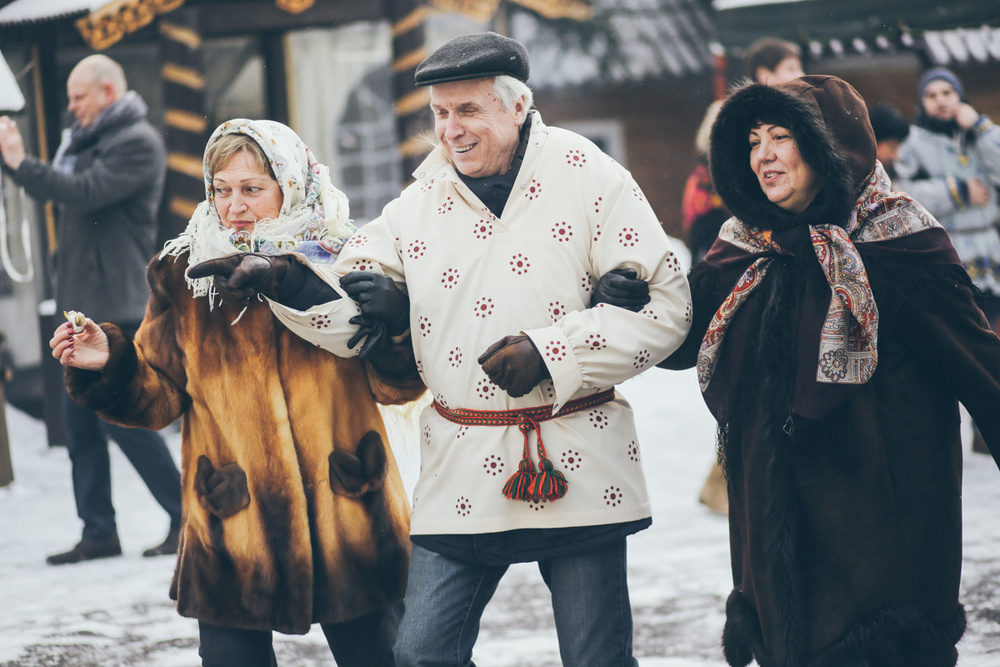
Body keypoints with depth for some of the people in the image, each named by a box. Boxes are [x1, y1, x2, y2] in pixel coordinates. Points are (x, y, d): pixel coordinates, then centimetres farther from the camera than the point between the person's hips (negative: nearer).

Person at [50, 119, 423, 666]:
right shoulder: (184, 277, 6)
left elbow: (396, 383, 0)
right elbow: (160, 396, 8)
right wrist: (111, 366, -11)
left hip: (349, 523, 0)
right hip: (233, 534, 0)